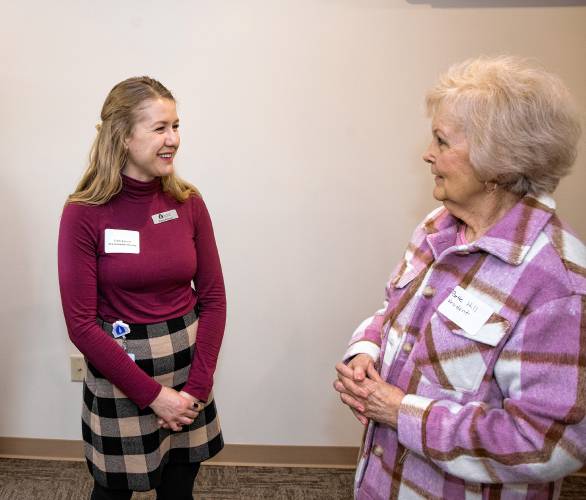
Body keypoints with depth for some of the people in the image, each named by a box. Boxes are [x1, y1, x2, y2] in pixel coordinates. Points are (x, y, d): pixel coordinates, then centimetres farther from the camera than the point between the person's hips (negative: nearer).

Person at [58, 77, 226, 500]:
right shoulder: (85, 213, -14)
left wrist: (196, 386, -8)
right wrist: (151, 394, -13)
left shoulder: (189, 203, -4)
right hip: (120, 372, -3)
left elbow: (213, 298, -1)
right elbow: (81, 323, -13)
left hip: (187, 365, 3)